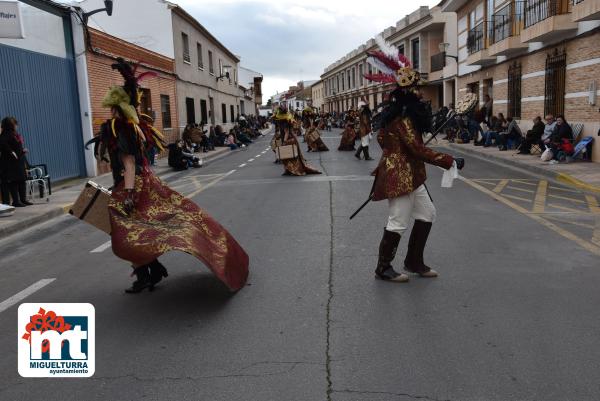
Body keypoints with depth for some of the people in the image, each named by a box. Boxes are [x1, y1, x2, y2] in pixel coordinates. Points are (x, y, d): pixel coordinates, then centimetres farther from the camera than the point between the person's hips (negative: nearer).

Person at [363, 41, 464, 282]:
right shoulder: (403, 116, -19)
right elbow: (418, 149, -23)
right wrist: (450, 162, -20)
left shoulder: (395, 112, 11)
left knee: (427, 213, 16)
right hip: (402, 175, -11)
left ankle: (414, 262, 25)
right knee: (399, 222, -1)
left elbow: (382, 139, 19)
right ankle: (383, 269, 14)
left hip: (407, 174, 11)